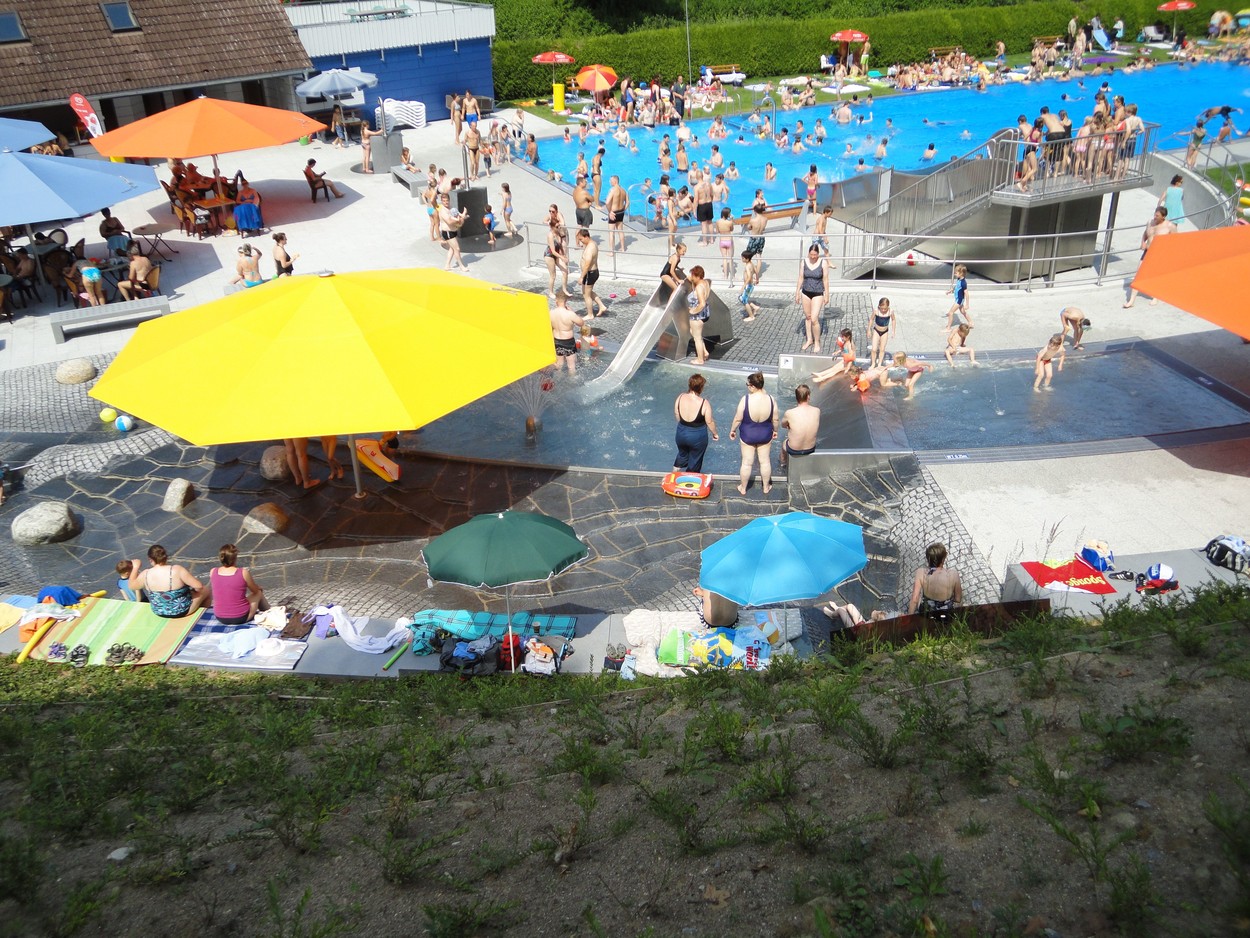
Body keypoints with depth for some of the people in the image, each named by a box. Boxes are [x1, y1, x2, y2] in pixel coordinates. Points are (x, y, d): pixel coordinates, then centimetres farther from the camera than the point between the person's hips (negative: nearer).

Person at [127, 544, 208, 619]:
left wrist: (135, 567, 13)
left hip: (159, 612, 5)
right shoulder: (177, 570, -29)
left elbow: (131, 585, 4)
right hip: (182, 611, -5)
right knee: (205, 591, 23)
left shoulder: (145, 575, -17)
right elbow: (198, 586, -27)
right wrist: (195, 589, -4)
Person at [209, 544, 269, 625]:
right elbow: (255, 590, 0)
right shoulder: (243, 573, -18)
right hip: (240, 618, -3)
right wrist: (259, 587, 25)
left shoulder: (213, 572, -8)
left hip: (220, 618, 4)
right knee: (259, 593, 24)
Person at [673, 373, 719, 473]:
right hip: (697, 437, -4)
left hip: (681, 434, 4)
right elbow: (709, 422, -14)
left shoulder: (680, 397, -13)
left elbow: (677, 415, 1)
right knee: (694, 462, 17)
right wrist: (715, 434, 4)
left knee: (682, 454, 31)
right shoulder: (704, 403, -24)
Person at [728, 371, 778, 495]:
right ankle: (766, 487, 35)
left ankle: (743, 488, 31)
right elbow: (775, 419, -6)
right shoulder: (770, 399, -18)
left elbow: (737, 419, -15)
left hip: (748, 435, -2)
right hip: (765, 435, 2)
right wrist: (775, 430, 14)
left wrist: (733, 430, 3)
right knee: (765, 461, 19)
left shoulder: (745, 400, -26)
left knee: (747, 463, 14)